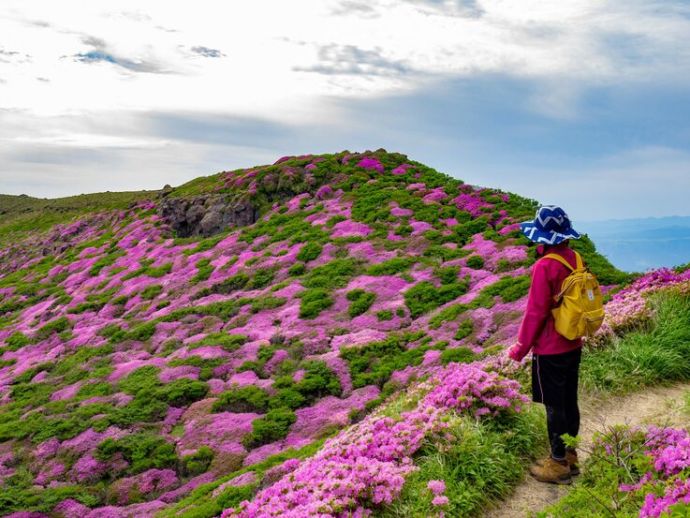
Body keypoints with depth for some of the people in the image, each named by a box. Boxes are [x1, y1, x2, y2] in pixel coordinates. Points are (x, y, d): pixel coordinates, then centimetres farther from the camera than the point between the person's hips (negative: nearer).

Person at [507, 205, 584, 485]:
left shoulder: (545, 266, -22)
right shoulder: (574, 259, 1)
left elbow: (536, 312, -19)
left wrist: (520, 348, -9)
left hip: (550, 349, -8)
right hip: (573, 345, 8)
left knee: (554, 406, 4)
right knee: (569, 401, 17)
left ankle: (558, 464, 15)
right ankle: (570, 455, 30)